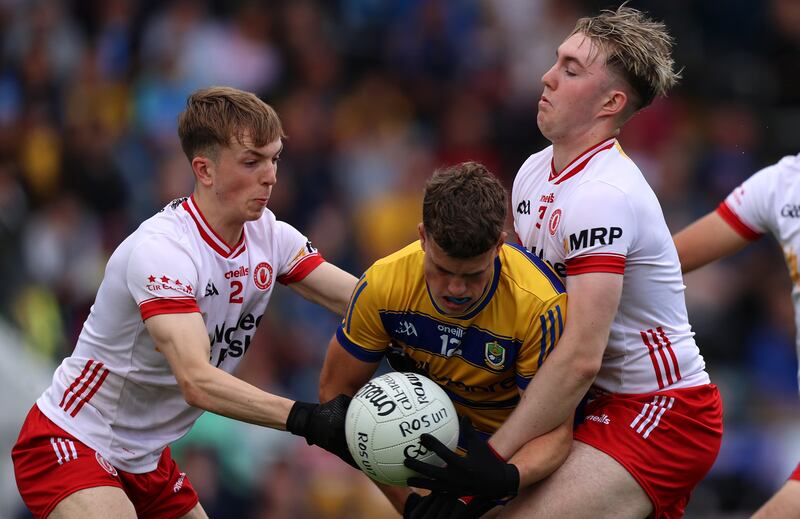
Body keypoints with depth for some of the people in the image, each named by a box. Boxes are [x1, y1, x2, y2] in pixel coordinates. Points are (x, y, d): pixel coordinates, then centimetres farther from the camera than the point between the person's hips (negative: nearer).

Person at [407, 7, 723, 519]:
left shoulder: (604, 195, -22)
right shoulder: (534, 171, 7)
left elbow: (580, 360, -27)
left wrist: (490, 463, -27)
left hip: (662, 417, -9)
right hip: (604, 401, 9)